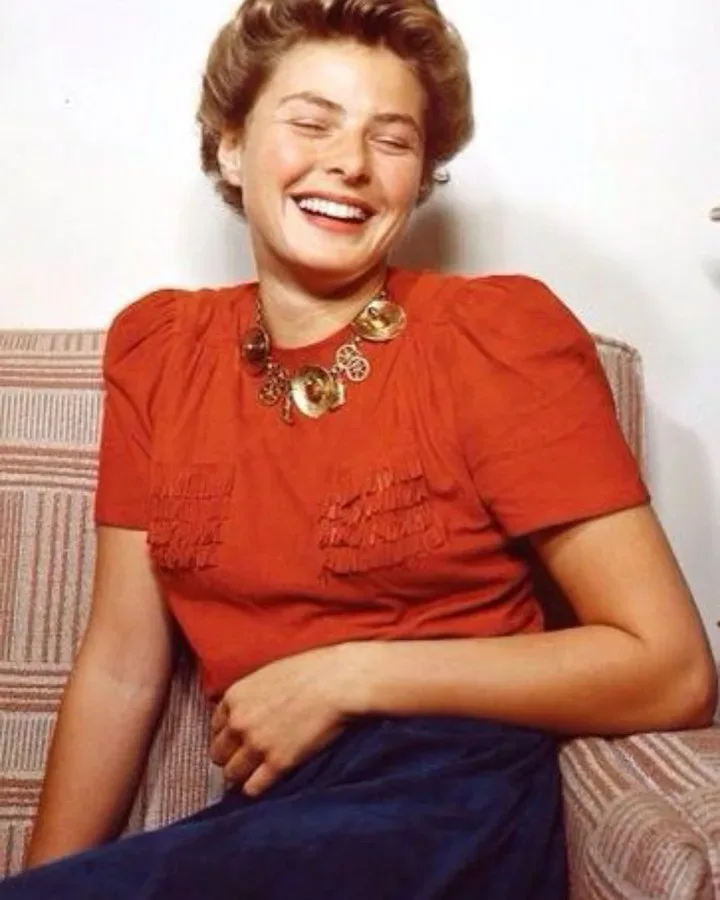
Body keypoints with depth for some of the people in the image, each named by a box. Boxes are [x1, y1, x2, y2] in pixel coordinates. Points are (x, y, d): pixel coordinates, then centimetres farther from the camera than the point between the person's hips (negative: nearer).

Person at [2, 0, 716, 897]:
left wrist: (348, 677, -14)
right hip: (260, 818, 4)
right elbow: (121, 666, 5)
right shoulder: (156, 346, 5)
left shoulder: (499, 333, -8)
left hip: (453, 812, -4)